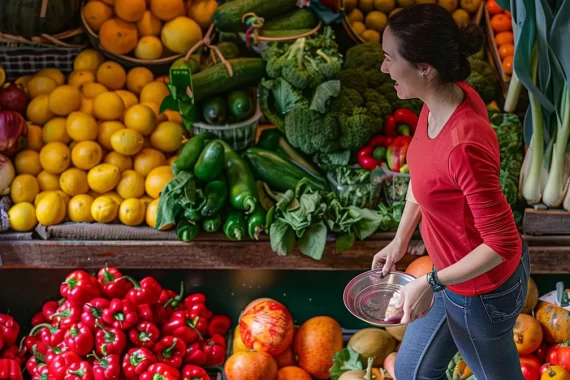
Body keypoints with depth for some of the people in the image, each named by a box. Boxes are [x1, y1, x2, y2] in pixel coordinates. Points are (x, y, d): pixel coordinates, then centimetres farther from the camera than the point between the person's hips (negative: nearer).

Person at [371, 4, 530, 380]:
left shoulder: (464, 145, -39)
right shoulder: (447, 97, -12)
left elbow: (502, 243, -30)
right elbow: (422, 174, 6)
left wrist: (431, 283, -22)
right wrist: (400, 240, 10)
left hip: (481, 290, -8)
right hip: (456, 273, 8)